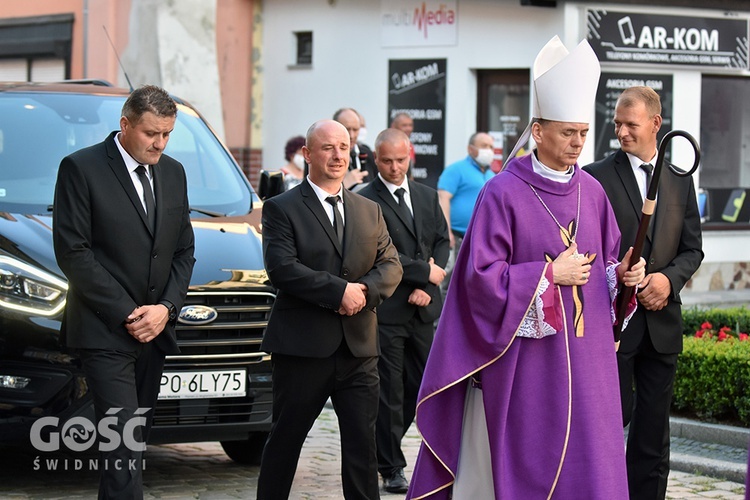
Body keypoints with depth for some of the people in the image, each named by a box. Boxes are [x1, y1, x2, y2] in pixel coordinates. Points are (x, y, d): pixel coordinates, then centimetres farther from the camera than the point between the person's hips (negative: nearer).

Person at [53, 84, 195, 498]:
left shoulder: (173, 173, 13)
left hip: (154, 332, 6)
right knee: (123, 442, -13)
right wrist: (125, 313, -13)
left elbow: (183, 251, 15)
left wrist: (165, 308, -2)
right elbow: (71, 251, -11)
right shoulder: (81, 168, -6)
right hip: (106, 334, -6)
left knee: (136, 441, 8)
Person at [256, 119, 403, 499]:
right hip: (302, 346, -4)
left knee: (362, 445, 4)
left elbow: (390, 264, 8)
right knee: (285, 441, 6)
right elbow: (282, 268, -14)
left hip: (359, 348, 4)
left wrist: (366, 290, -13)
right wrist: (340, 291, -19)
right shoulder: (282, 208, -1)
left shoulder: (369, 211, 16)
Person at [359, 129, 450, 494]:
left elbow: (442, 241, 10)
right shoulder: (365, 201, -9)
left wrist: (427, 287, -5)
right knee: (389, 391, -1)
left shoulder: (427, 196, 12)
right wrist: (426, 272, -11)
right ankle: (391, 467, 8)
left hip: (421, 309, 6)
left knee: (419, 385, 11)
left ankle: (386, 447, 28)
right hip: (385, 311, -6)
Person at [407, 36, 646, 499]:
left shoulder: (592, 192, 8)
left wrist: (622, 274, -5)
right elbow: (481, 274, -12)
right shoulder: (504, 194, -8)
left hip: (586, 357, 5)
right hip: (526, 361, -5)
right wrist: (550, 276, -14)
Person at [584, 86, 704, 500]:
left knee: (653, 427, 8)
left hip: (661, 321, 4)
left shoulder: (680, 180, 11)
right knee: (614, 415, -3)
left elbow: (692, 248, 11)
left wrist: (668, 278, -8)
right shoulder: (596, 177, -3)